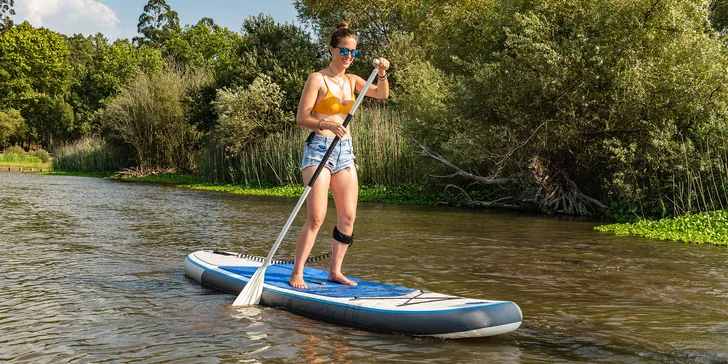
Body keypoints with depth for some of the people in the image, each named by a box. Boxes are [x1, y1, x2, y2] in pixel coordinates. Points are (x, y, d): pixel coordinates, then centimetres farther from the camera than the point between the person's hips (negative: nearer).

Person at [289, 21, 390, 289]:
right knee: (316, 218, -12)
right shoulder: (318, 79, -5)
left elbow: (382, 94, 1)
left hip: (344, 151, 7)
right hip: (319, 149, -6)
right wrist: (327, 124, -27)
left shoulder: (352, 81, 13)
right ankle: (296, 273, -3)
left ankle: (335, 271, 14)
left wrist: (382, 74, -18)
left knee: (348, 217, 4)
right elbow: (301, 118, -11)